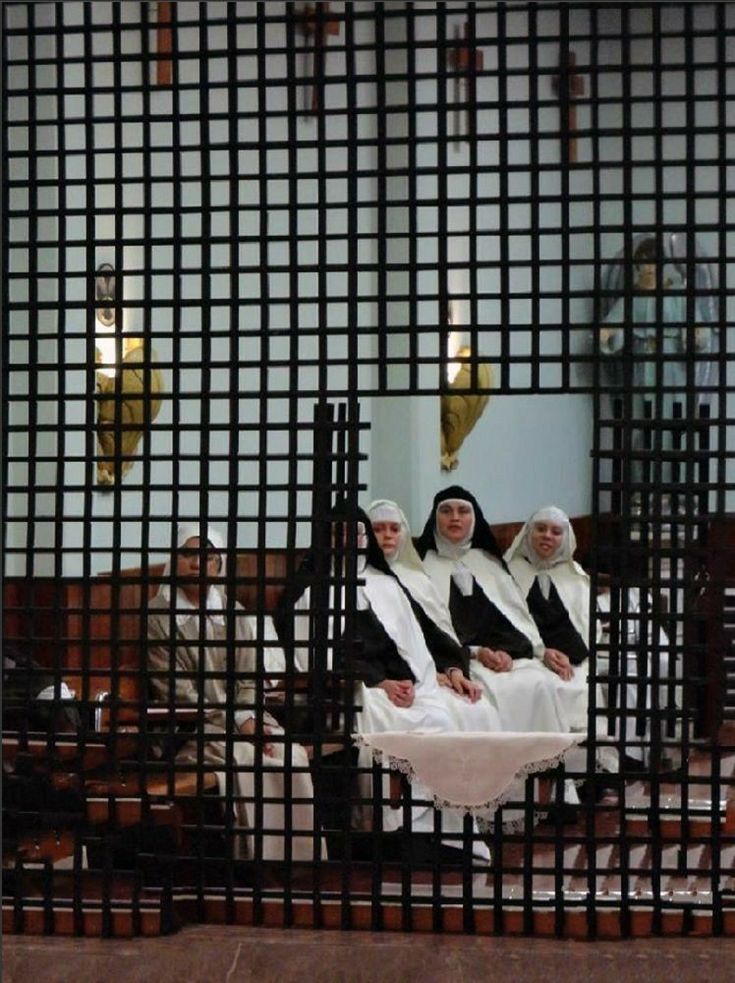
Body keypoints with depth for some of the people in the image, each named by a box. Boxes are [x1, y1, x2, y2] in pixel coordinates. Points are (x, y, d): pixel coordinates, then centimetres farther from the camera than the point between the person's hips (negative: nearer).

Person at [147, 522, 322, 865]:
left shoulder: (233, 613, 12)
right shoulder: (159, 615, -3)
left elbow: (247, 680, 9)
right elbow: (176, 691, -9)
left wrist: (249, 719, -12)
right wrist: (236, 723, -16)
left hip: (241, 716, 4)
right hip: (190, 726, -4)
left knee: (293, 756, -20)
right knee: (247, 760, -29)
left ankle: (296, 855, -14)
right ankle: (257, 854, -20)